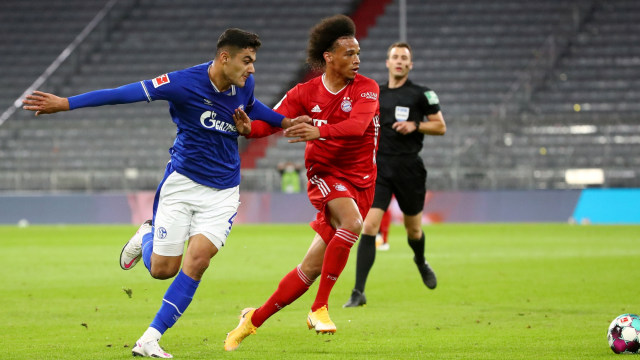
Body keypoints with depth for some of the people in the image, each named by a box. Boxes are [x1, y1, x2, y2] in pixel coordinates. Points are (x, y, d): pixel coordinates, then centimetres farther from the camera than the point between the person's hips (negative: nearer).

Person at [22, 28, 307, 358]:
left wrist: (283, 121, 18)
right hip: (182, 183, -3)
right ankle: (146, 237, 37)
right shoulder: (185, 83, -18)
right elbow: (126, 93, -20)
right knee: (163, 269, -1)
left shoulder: (244, 84, 0)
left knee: (197, 260, -17)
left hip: (222, 193, 3)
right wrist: (64, 103, -22)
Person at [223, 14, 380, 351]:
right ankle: (319, 308, -24)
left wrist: (319, 130, -44)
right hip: (324, 174, -1)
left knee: (312, 267, 0)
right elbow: (272, 120, -13)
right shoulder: (306, 93, -3)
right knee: (352, 222, -34)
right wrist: (248, 127, -36)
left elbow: (358, 125, -27)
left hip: (359, 181, 1)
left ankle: (255, 319, 16)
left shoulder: (366, 88, -8)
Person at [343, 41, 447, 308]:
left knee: (413, 229, 14)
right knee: (369, 227, -13)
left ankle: (421, 262, 51)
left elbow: (440, 126, 1)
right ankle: (358, 292, -14)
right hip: (379, 167, 1)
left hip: (409, 168, -1)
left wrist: (415, 125, -13)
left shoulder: (420, 94, -1)